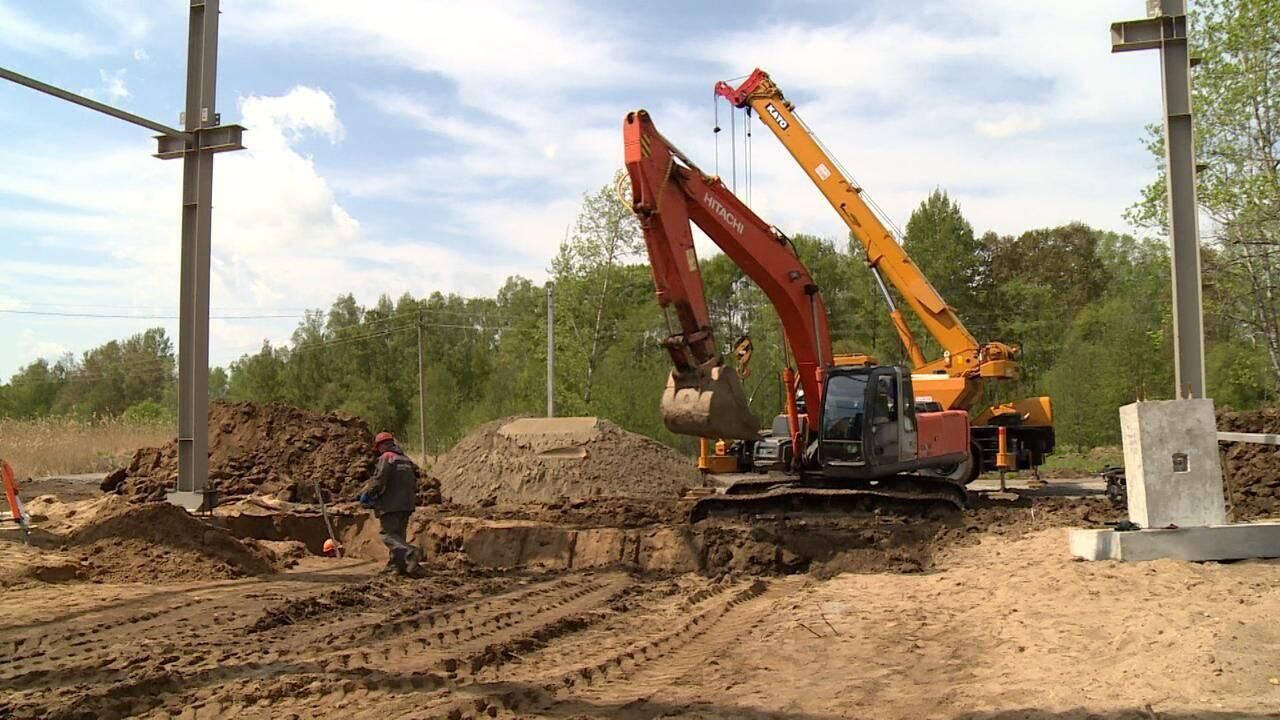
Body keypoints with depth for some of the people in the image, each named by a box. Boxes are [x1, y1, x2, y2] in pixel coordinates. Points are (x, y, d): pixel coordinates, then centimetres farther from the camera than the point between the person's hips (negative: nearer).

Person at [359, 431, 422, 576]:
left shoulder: (386, 458, -7)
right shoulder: (407, 460, 18)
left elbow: (378, 480, -15)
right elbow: (414, 484, 18)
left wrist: (366, 494, -2)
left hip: (391, 504, -8)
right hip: (407, 504, 8)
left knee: (389, 535, -8)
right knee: (399, 535, 14)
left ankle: (410, 553, -28)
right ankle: (396, 565, 12)